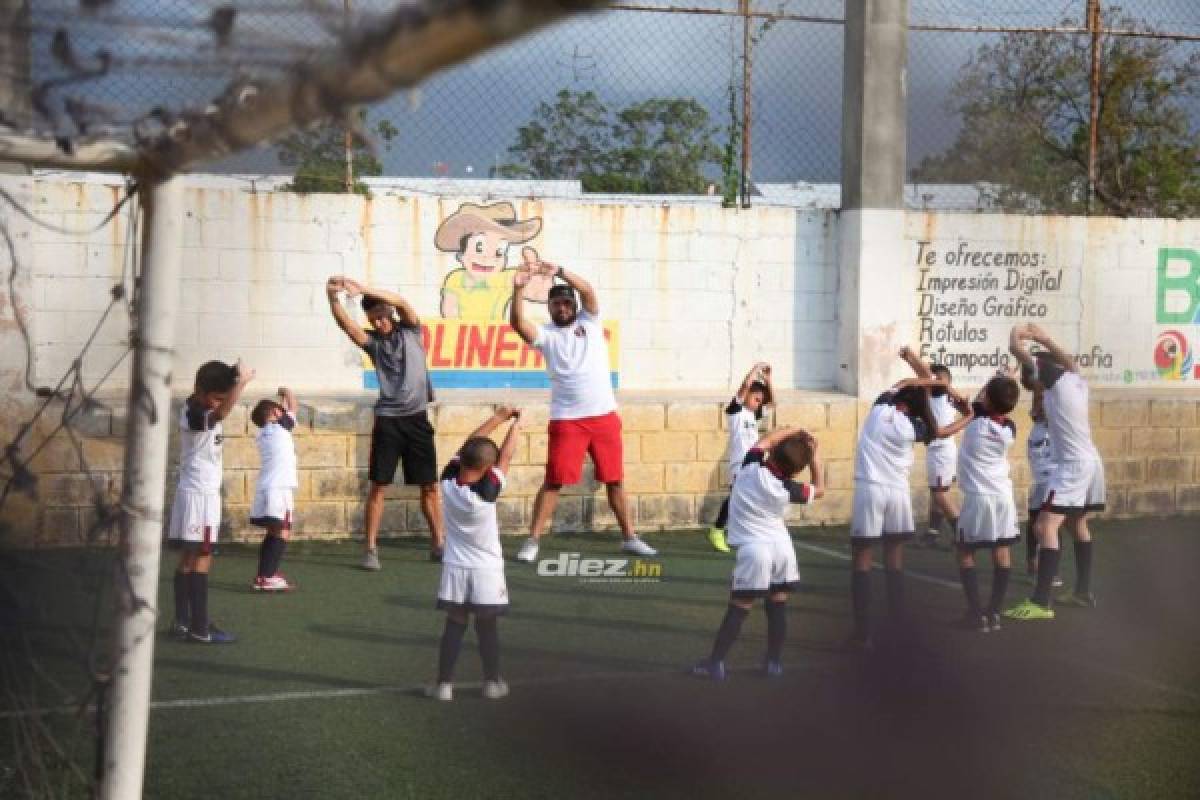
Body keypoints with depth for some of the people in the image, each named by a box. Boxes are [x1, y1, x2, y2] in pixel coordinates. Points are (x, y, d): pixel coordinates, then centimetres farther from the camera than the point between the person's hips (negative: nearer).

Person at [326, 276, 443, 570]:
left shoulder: (410, 331, 5)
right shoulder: (373, 341, 6)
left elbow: (401, 302, -14)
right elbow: (345, 323, -13)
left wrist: (362, 289, -25)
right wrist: (333, 297, -32)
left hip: (417, 418, 0)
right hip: (387, 420, 0)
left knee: (430, 487, 5)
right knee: (378, 486, -2)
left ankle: (438, 544, 15)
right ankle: (371, 549, 2)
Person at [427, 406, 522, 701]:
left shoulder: (448, 482, -10)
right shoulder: (487, 491, -21)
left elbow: (468, 445, 0)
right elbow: (505, 457, -9)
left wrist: (498, 418, 7)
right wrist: (515, 426, 6)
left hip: (455, 567, 3)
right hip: (486, 569, -3)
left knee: (454, 625, 7)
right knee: (487, 627, 7)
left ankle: (444, 683, 5)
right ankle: (493, 682, 15)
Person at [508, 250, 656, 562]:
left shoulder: (590, 322, 7)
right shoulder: (546, 335, 3)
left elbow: (587, 291, -10)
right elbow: (517, 323, -16)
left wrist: (558, 271, -24)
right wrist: (518, 289, -31)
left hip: (604, 416, 2)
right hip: (566, 420, -2)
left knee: (615, 479, 10)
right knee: (554, 481, -4)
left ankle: (629, 538, 20)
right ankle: (532, 541, 0)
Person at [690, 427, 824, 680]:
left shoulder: (752, 467, -10)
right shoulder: (787, 489, -4)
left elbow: (766, 440, 11)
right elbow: (819, 489, 16)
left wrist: (795, 431, 20)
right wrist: (813, 455, 14)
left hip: (754, 548, -2)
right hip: (781, 546, 2)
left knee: (738, 608, -1)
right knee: (778, 607, 10)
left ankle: (715, 662, -1)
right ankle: (774, 662, 14)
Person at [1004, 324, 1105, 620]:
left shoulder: (1054, 380, -11)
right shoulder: (1077, 381, 10)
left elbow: (1016, 348, -10)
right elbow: (1069, 360, 33)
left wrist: (1018, 333, 9)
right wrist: (1044, 339, 31)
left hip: (1073, 465, -9)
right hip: (1090, 462, 9)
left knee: (1045, 527, -14)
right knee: (1078, 524, 25)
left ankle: (1040, 603, -21)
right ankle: (1083, 592, 33)